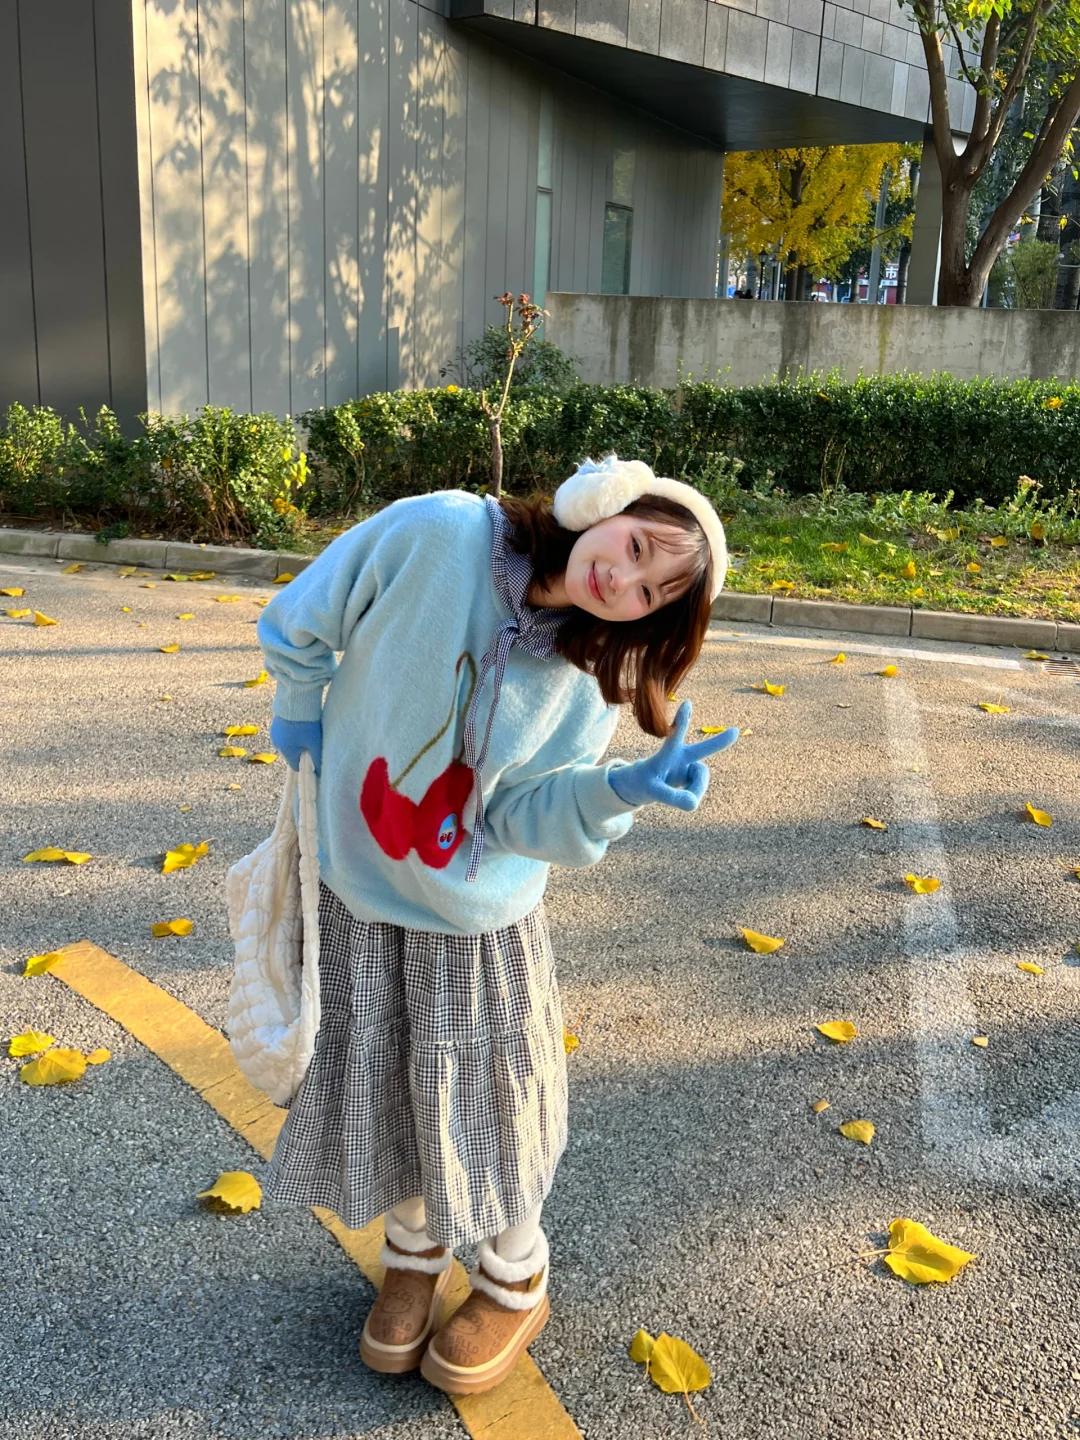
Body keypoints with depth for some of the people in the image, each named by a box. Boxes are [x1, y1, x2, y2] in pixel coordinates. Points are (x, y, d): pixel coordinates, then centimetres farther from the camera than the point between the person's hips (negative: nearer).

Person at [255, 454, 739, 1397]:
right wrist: (301, 716, 1)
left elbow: (527, 815, -18)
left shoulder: (586, 683, -13)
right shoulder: (436, 533, -20)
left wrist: (622, 790, -35)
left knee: (480, 1091, 9)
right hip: (355, 881, 1)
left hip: (477, 909, 0)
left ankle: (516, 1282, 36)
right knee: (378, 1078, 13)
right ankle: (414, 1255, 40)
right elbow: (300, 623, -7)